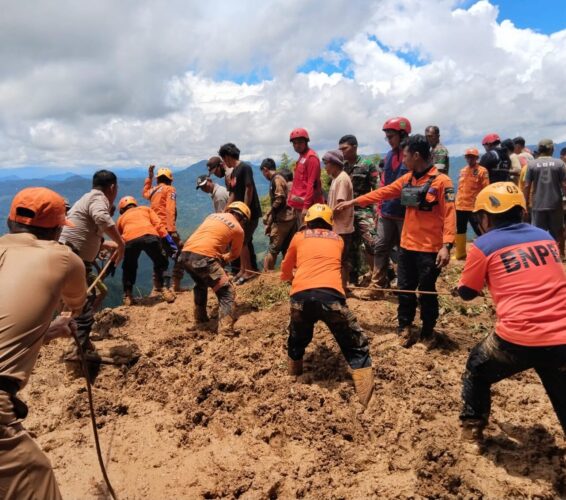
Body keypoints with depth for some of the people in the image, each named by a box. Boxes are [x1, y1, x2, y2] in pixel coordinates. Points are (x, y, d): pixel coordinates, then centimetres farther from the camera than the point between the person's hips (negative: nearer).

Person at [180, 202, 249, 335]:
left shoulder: (213, 215, 25)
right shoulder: (238, 229, 11)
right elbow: (234, 255, 24)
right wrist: (223, 258, 43)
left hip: (185, 254, 7)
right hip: (203, 258, -7)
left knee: (201, 284, 33)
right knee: (227, 292, 2)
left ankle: (200, 319, 39)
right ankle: (226, 331, -11)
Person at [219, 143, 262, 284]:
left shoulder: (245, 167, -12)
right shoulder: (233, 173, 14)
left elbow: (249, 189, -18)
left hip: (250, 212, -9)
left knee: (242, 241, -6)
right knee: (245, 241, 12)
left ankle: (248, 271, 4)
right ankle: (251, 268, 21)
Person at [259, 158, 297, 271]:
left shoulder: (276, 179, -9)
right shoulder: (281, 178, 18)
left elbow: (279, 200, -18)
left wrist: (269, 214, -9)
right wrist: (271, 214, 12)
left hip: (282, 219, -9)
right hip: (289, 218, 9)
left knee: (273, 248, -4)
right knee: (287, 248, 11)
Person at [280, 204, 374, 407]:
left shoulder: (299, 237, 24)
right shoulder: (338, 239, 26)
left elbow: (286, 271, 37)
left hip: (301, 296, 1)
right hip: (330, 294, -1)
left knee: (297, 340, 30)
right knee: (356, 346, 13)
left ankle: (294, 374, 48)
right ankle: (366, 396, 4)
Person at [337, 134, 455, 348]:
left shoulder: (441, 181, -12)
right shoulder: (407, 179, 8)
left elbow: (449, 215, -16)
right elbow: (382, 192, 13)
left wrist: (446, 246, -24)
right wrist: (353, 202, 12)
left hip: (430, 249, -6)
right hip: (407, 246, 6)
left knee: (427, 292, 6)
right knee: (405, 289, 12)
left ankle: (428, 332, 24)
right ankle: (405, 327, 28)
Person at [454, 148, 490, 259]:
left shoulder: (482, 171, -6)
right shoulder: (463, 171, 14)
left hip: (474, 207, -7)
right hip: (460, 206, 7)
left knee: (479, 231, -3)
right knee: (459, 230, 13)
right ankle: (460, 254, 26)